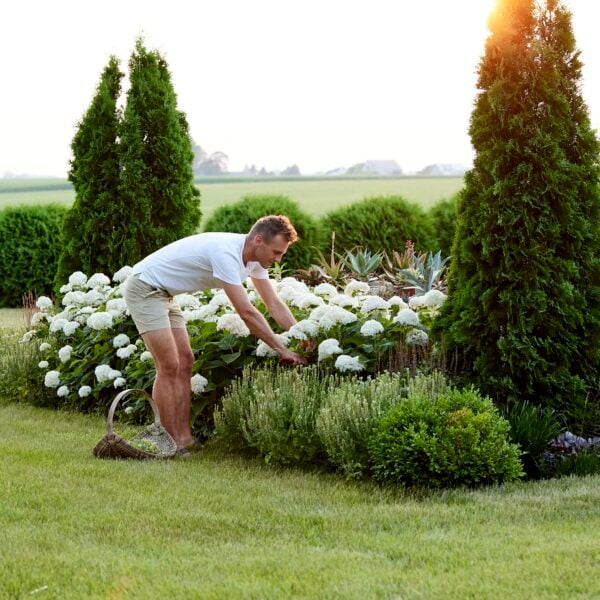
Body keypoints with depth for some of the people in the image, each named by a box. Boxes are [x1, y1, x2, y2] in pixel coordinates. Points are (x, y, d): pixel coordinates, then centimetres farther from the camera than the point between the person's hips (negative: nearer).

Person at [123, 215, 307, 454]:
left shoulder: (254, 258, -1)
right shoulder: (226, 253, -30)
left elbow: (274, 304, 6)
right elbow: (246, 312, -30)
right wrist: (281, 349, -25)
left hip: (164, 294, 10)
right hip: (144, 288, -10)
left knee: (184, 362, 6)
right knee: (169, 366, -13)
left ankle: (183, 438, 8)